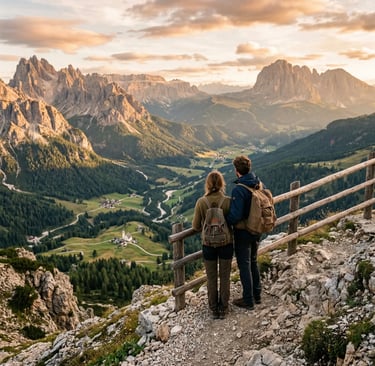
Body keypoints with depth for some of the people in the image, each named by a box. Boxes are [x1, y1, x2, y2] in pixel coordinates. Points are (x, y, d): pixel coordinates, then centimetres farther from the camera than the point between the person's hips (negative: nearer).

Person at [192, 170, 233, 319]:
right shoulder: (228, 201, -14)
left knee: (212, 279, 16)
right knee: (225, 278, 16)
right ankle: (223, 309, 28)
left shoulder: (201, 202, -14)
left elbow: (195, 226, -7)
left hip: (208, 244, 0)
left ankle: (213, 310, 28)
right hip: (226, 244, 0)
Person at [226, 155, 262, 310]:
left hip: (243, 233, -7)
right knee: (253, 262, 22)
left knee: (244, 265, 7)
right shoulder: (258, 184, -2)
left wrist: (224, 220, -10)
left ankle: (248, 300, 20)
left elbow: (235, 215, -28)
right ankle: (257, 295, 35)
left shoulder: (238, 189, -26)